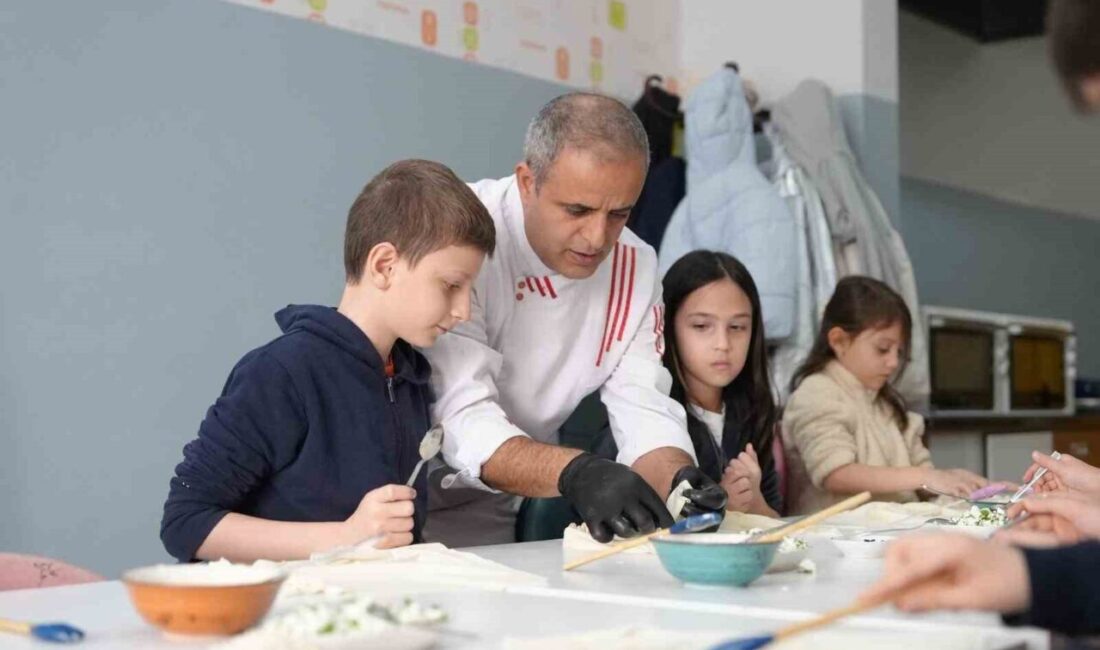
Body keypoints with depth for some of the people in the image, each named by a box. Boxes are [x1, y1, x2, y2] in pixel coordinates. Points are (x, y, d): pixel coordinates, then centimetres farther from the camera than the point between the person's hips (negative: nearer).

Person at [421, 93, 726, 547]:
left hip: (513, 522, 6)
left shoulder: (636, 268, -3)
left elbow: (645, 412, -5)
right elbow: (463, 420, -28)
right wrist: (575, 473, -44)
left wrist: (679, 481, -26)